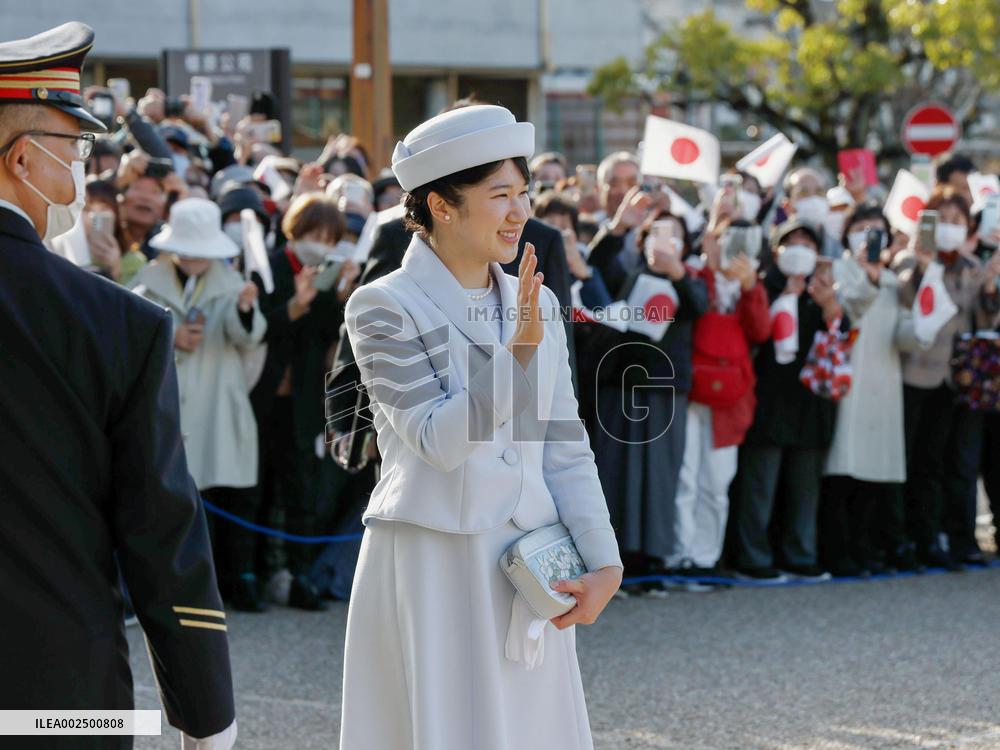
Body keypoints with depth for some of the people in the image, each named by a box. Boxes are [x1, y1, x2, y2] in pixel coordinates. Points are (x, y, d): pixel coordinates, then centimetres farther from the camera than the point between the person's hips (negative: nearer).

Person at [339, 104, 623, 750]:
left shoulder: (535, 303, 9)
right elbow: (439, 440, -17)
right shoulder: (384, 307, -7)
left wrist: (604, 562, -2)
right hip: (432, 568, -5)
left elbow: (565, 447, 9)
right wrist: (518, 350, -25)